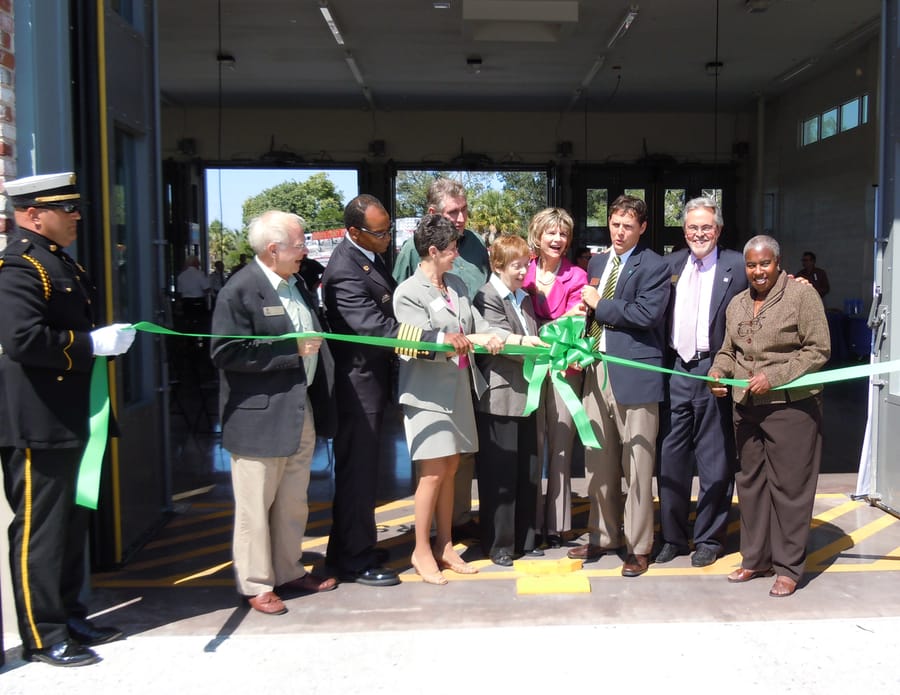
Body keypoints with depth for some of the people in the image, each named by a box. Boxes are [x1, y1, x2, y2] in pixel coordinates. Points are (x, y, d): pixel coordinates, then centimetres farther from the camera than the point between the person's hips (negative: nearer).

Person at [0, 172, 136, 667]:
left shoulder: (62, 263, 16)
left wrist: (107, 337, 7)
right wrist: (93, 343, -22)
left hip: (69, 419, 10)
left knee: (70, 523, 17)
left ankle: (68, 616, 30)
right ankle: (43, 635, 14)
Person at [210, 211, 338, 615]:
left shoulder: (296, 285, 11)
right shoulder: (239, 292, -15)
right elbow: (227, 354, -21)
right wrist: (291, 350, -20)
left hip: (302, 411, 8)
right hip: (260, 418, -8)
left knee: (293, 503, 18)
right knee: (255, 506, 5)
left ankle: (288, 571, 33)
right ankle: (255, 584, 19)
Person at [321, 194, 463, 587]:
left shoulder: (368, 255, 7)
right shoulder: (345, 272, -24)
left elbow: (387, 314, 18)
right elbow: (377, 329, -32)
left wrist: (406, 327, 0)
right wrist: (436, 338, -33)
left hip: (371, 381, 10)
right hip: (357, 386, -10)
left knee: (358, 470, 19)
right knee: (358, 473, 1)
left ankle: (344, 551, 34)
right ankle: (356, 562, 15)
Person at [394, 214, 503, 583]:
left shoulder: (457, 285, 9)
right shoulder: (408, 293, -11)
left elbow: (478, 325, 6)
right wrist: (473, 340, -19)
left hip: (459, 387, 7)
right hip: (428, 391, -7)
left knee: (450, 470, 12)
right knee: (433, 473, -4)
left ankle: (444, 546, 23)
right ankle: (422, 551, 11)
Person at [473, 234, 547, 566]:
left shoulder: (525, 299, 18)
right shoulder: (487, 297, -7)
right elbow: (497, 337, -20)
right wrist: (523, 341, -35)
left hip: (524, 395, 8)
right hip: (498, 398, -8)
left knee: (527, 472, 13)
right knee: (499, 475, -1)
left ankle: (524, 539, 25)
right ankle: (498, 545, 10)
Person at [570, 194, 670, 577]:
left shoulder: (654, 267, -4)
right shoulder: (596, 262, 17)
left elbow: (647, 313, -18)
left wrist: (600, 304, -8)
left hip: (634, 373, -6)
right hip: (597, 370, 7)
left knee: (637, 466, 0)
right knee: (598, 462, 13)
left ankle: (638, 547, 12)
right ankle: (603, 535, 27)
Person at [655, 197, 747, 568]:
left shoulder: (737, 266, -2)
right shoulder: (670, 264, 10)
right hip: (676, 370, 4)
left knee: (714, 461, 6)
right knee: (670, 457, 11)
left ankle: (709, 539, 21)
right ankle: (673, 536, 25)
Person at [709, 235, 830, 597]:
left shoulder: (802, 294, -6)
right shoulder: (737, 304, 13)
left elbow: (818, 350, -10)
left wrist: (774, 376, -18)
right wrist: (718, 370, -1)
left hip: (791, 407, -6)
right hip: (747, 406, 6)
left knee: (789, 486, 0)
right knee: (751, 482, 12)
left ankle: (788, 567, 11)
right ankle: (755, 558, 24)